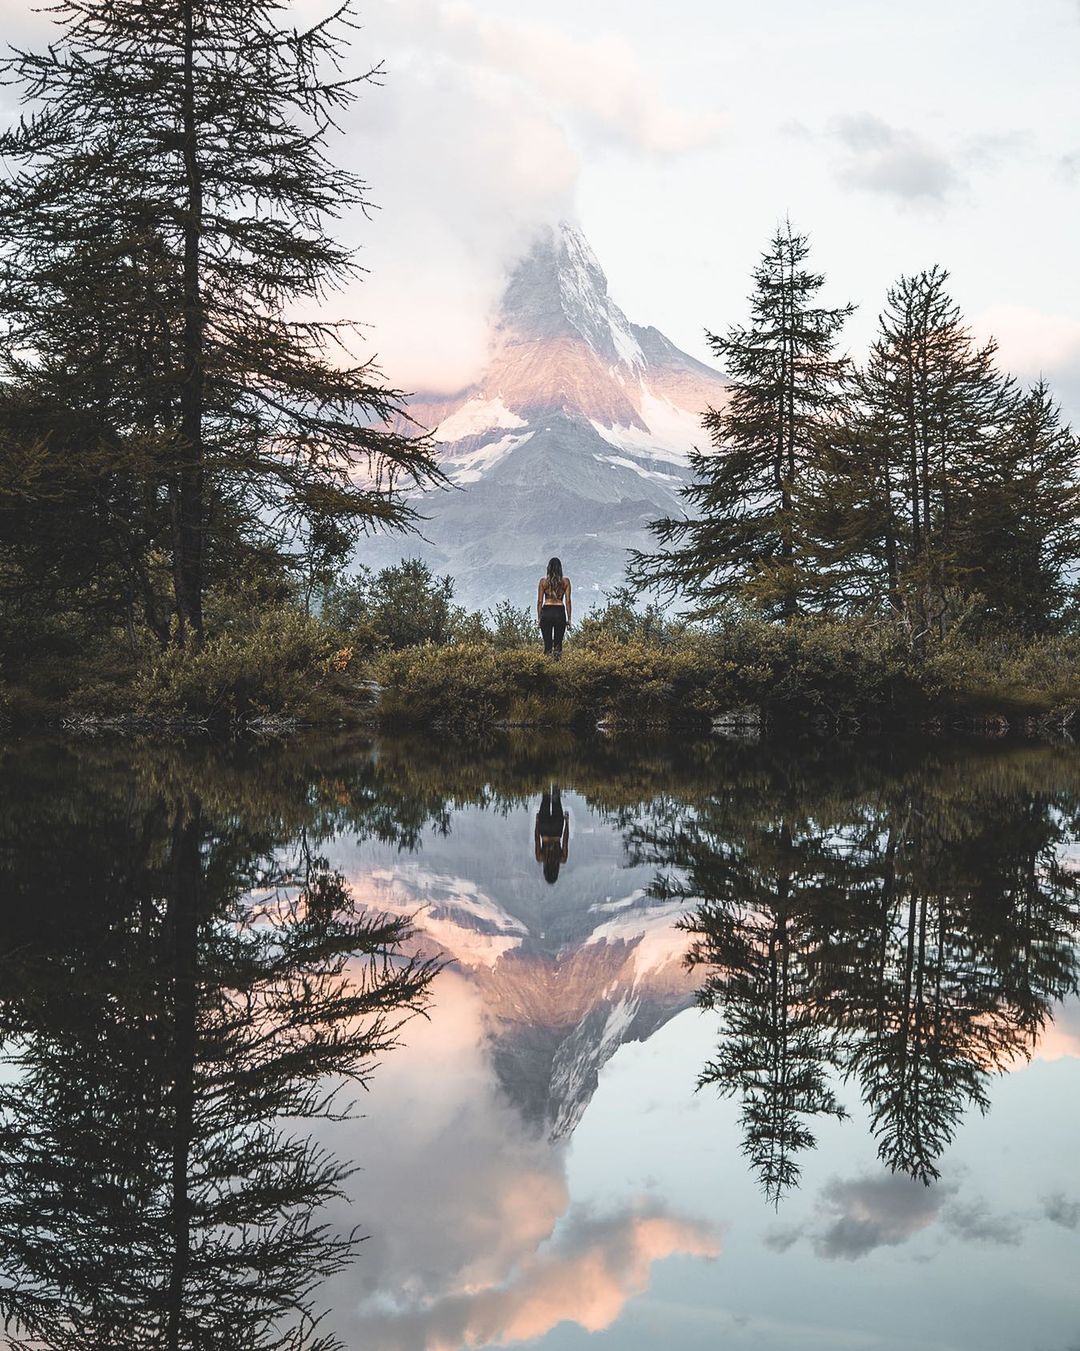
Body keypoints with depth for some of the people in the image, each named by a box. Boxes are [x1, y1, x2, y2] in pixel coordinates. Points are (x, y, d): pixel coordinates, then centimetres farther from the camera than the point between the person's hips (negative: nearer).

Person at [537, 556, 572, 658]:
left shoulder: (543, 581, 1)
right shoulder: (565, 581, 2)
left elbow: (539, 601, 2)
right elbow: (568, 601, 2)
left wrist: (539, 618, 9)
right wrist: (569, 619, 7)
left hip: (546, 612, 0)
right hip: (560, 611, 0)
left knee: (547, 642, 4)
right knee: (558, 642, 7)